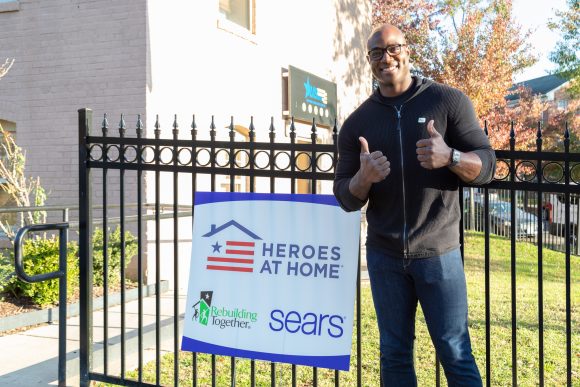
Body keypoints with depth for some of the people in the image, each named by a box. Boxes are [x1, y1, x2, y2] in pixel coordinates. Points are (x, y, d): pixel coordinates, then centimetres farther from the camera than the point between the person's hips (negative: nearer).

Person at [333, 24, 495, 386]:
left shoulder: (449, 101, -1)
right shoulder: (357, 123, 6)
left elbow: (487, 166, -4)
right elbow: (346, 198, 4)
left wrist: (449, 156, -25)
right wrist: (364, 178, -19)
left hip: (439, 252, -2)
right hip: (384, 256, 3)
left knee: (456, 355, 2)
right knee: (394, 356, 11)